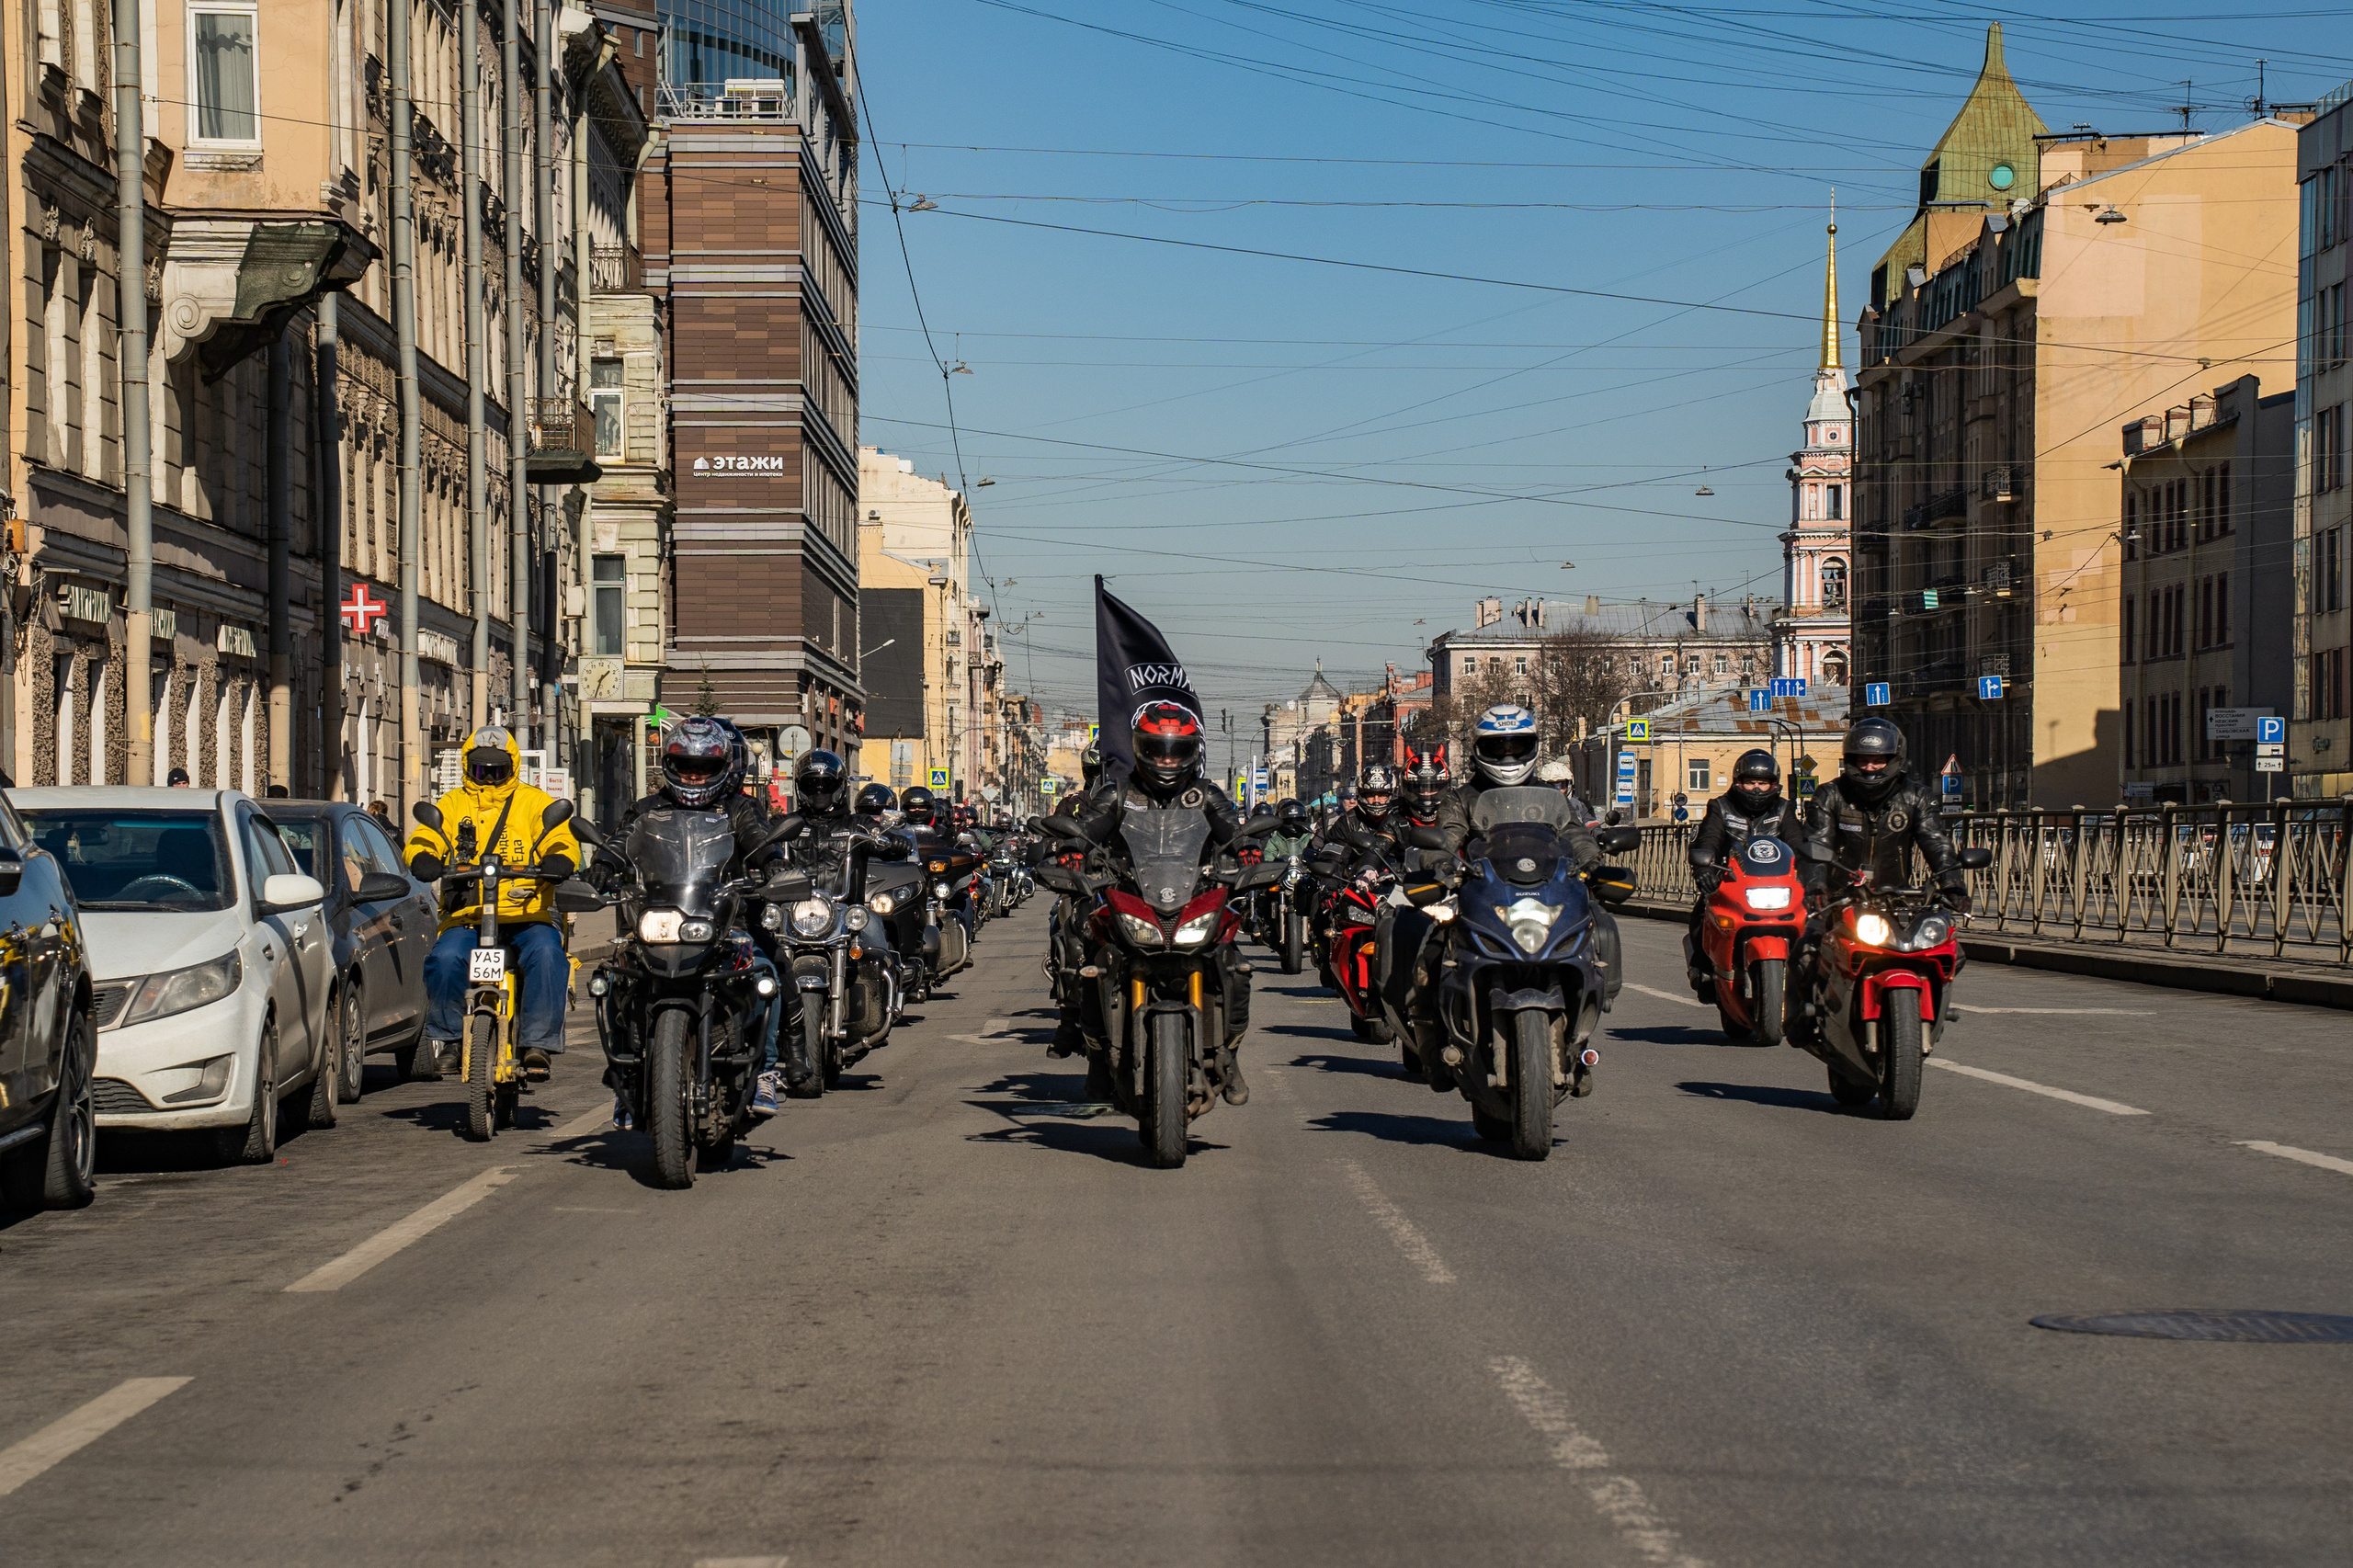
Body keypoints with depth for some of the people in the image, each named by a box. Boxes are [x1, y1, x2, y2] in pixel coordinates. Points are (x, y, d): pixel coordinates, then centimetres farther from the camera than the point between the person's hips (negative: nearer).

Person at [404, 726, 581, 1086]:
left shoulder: (535, 803, 13)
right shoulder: (451, 805, 19)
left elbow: (562, 841, 1)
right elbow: (421, 842, 8)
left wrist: (555, 862, -23)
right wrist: (425, 861, -17)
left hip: (527, 917, -1)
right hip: (466, 918, 1)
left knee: (546, 954, -32)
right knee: (445, 958, -29)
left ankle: (539, 1042, -27)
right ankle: (444, 1035, -9)